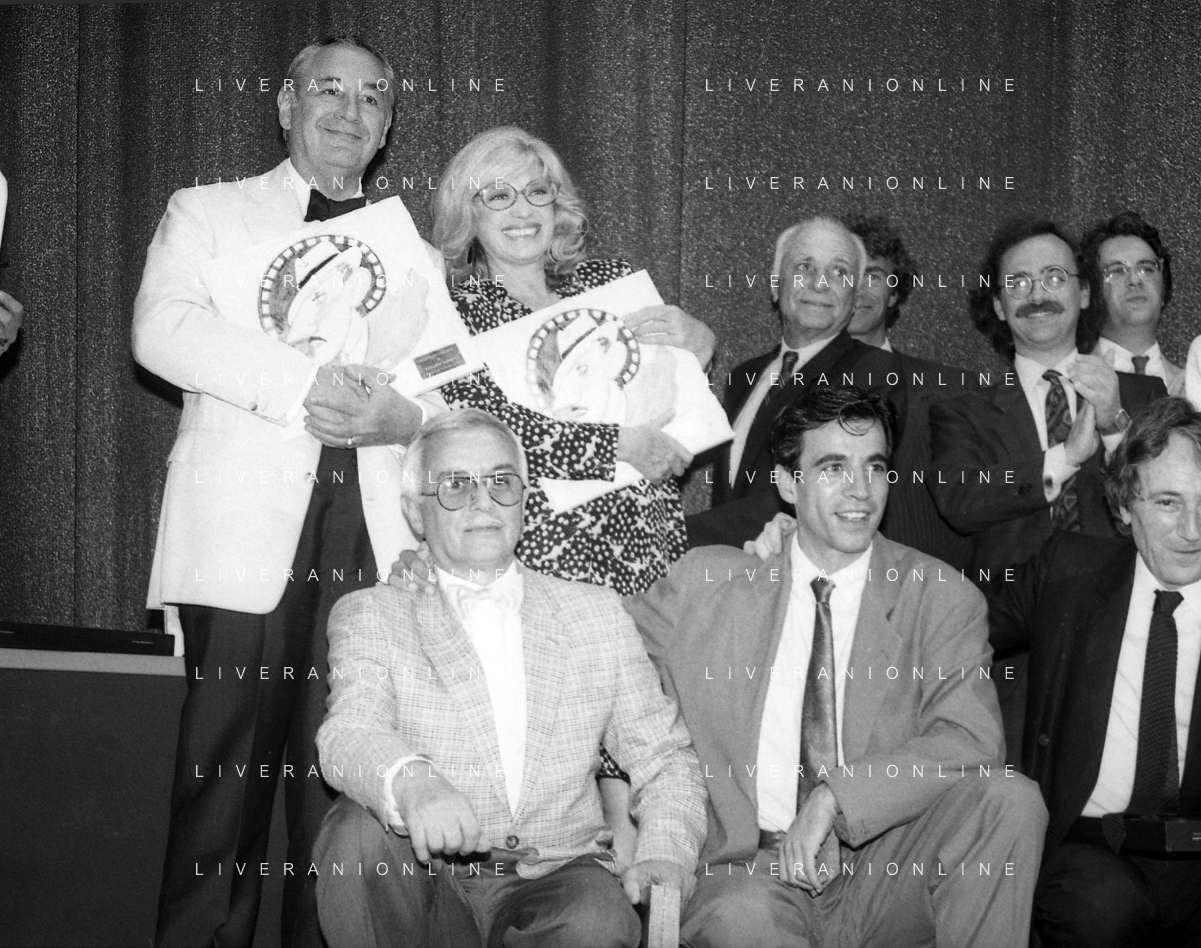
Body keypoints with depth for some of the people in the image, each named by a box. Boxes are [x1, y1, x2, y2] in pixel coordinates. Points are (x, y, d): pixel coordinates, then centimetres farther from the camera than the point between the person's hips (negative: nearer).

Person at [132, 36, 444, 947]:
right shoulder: (207, 213, 14)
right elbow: (162, 328, -5)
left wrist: (406, 415, -8)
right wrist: (303, 382, -16)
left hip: (372, 546, 3)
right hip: (247, 540, -2)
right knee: (225, 775, -5)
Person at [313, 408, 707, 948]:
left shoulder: (597, 613, 15)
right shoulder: (369, 615, 7)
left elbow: (662, 756, 13)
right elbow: (349, 733, -12)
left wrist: (664, 856, -8)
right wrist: (410, 781, -36)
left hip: (556, 879, 0)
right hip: (425, 883, 0)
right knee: (361, 828, -31)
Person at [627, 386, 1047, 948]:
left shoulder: (943, 599, 4)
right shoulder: (709, 583, 7)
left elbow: (971, 744, -10)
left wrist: (835, 797, -19)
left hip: (891, 873, 2)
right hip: (755, 868, -2)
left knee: (1010, 800, -24)